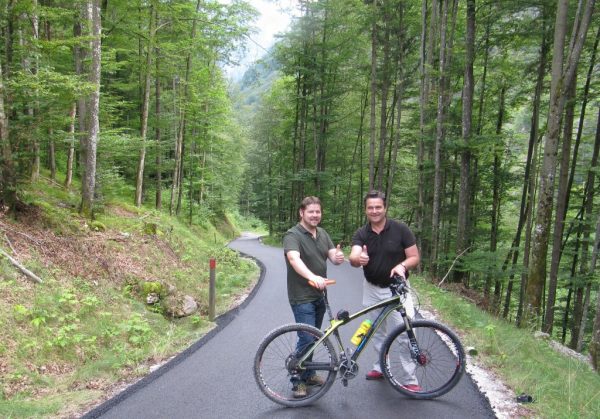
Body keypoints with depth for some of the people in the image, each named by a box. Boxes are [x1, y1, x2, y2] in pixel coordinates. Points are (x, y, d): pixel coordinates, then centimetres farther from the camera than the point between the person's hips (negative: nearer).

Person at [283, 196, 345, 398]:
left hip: (319, 295, 7)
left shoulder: (322, 233, 9)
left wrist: (338, 257, -25)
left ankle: (309, 375, 32)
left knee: (314, 338, 17)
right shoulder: (293, 235, -15)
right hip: (302, 297, -7)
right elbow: (294, 259, -32)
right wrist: (312, 277, -49)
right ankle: (298, 381, 9)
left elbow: (332, 255, 1)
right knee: (307, 339, -7)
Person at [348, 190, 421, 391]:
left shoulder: (400, 229, -10)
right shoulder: (361, 234, -5)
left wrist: (402, 265, -28)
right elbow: (353, 258, -22)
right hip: (372, 289, 3)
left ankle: (410, 379, 3)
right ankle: (381, 366, 36)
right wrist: (358, 258, -47)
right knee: (377, 332, 16)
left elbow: (415, 257, -6)